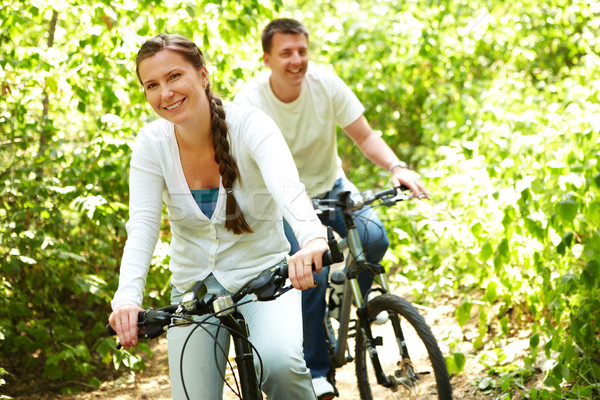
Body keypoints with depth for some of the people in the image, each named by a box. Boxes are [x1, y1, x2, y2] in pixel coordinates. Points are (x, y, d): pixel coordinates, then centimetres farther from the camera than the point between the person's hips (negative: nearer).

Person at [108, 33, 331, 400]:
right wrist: (128, 297, -38)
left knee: (279, 360, -31)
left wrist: (313, 237, -59)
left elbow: (287, 186, -37)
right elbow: (142, 225, -19)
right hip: (195, 287, 3)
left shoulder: (249, 124, -17)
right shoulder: (152, 143, -8)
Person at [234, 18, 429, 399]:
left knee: (374, 237, -25)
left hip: (331, 186, 3)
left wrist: (397, 167, -29)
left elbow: (365, 135, -11)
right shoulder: (249, 102, -21)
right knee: (311, 275, -23)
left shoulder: (325, 82, -15)